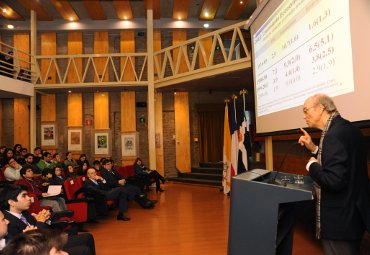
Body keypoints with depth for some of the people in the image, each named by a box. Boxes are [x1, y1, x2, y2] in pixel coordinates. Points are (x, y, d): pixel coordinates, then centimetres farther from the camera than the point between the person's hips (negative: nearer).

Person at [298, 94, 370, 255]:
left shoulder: (335, 134, -25)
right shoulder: (345, 127, 6)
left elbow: (333, 180, -32)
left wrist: (311, 165, -15)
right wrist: (314, 148, 8)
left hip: (340, 219, -10)